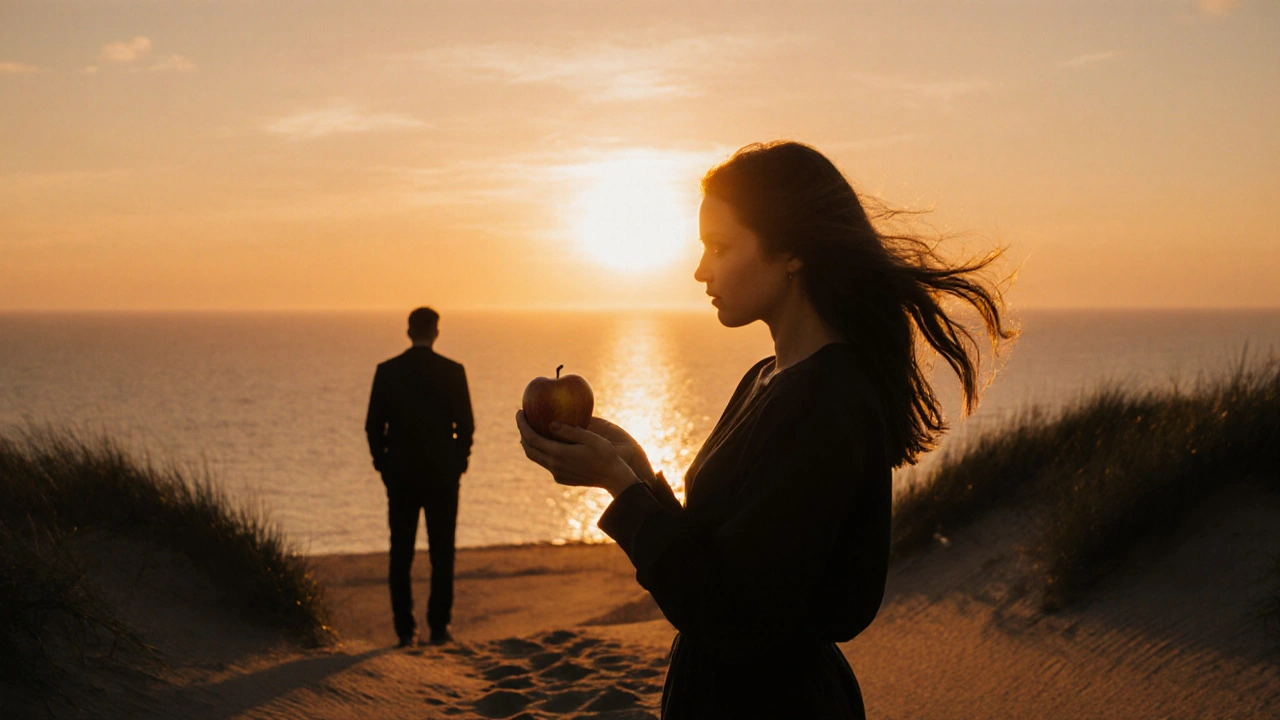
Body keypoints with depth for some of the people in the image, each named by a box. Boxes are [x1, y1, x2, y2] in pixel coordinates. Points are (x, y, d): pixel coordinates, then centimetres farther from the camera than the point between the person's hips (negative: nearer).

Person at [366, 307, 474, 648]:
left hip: (400, 474, 1)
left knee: (401, 553, 6)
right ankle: (439, 626, 5)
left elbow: (374, 425, 0)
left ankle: (405, 629, 5)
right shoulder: (453, 371, -4)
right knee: (442, 553, 6)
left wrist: (383, 465, 11)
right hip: (442, 474, -1)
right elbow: (465, 425, -3)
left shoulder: (387, 371, -1)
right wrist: (458, 464, 9)